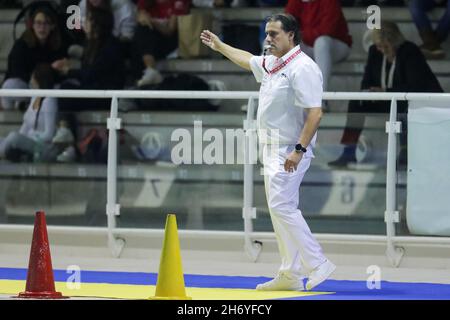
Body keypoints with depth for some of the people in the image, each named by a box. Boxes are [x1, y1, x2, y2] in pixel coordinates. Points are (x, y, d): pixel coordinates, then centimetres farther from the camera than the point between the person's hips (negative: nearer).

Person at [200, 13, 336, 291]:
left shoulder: (302, 68, -17)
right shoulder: (271, 64, 12)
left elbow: (315, 113, -23)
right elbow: (247, 60, 36)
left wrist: (299, 150, -27)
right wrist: (219, 46, 46)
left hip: (290, 151, -10)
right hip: (272, 149, 10)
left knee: (282, 206, -16)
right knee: (280, 210, 10)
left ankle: (317, 264, -11)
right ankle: (290, 275, 13)